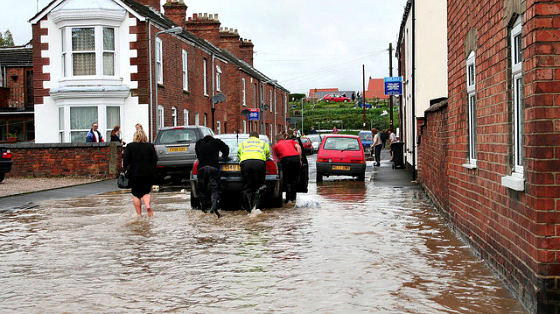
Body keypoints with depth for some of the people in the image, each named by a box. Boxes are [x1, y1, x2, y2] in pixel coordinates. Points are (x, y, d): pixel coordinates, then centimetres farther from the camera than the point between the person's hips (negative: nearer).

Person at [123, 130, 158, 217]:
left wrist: (126, 167, 13)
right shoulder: (150, 146, 2)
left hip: (134, 174, -1)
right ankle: (147, 205, -17)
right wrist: (152, 170, 14)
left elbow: (125, 160, -5)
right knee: (146, 192, 11)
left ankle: (139, 214, 6)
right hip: (148, 174, 1)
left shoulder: (130, 146, -1)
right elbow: (155, 159, 1)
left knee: (136, 194, 8)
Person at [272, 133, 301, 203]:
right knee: (295, 179, 15)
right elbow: (298, 147, 13)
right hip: (296, 157, 2)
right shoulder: (291, 141, 30)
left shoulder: (276, 145, 27)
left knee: (287, 180, 7)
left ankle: (288, 198, 2)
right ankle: (293, 197, 18)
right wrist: (300, 159, 11)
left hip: (286, 159, -2)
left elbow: (276, 156, 21)